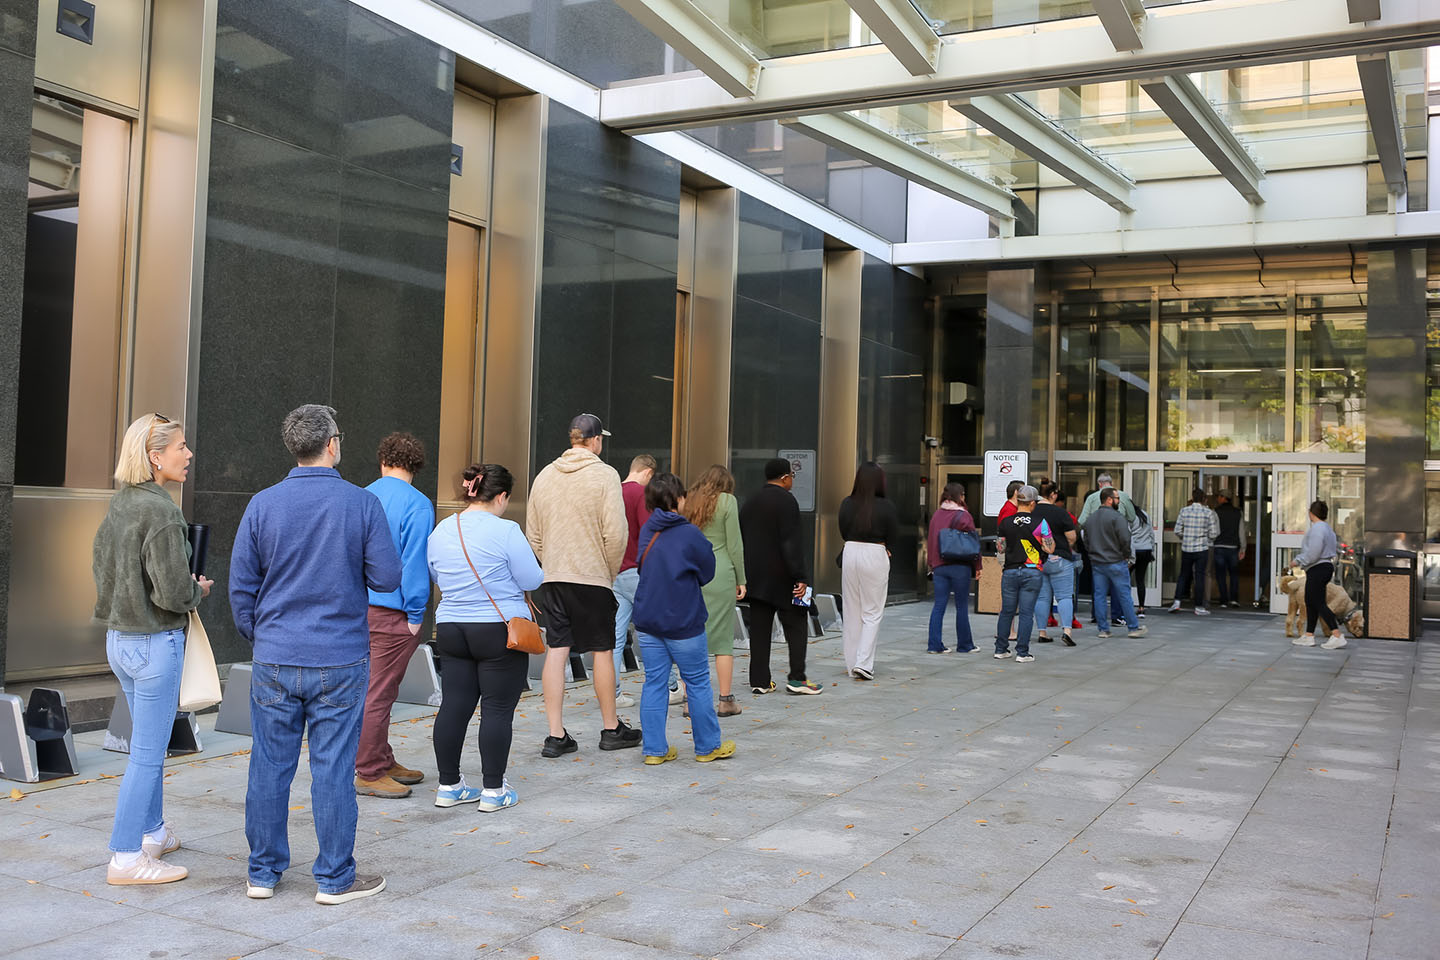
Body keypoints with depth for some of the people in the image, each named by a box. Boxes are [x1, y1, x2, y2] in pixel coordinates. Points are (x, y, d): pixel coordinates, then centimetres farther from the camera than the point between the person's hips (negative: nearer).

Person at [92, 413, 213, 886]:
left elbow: (100, 563, 17)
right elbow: (173, 592, -23)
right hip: (155, 641, -9)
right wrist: (199, 589, -3)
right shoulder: (160, 511, -21)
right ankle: (126, 857, 5)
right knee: (147, 752, -1)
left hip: (119, 637, 9)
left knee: (148, 743, 22)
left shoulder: (119, 503, 6)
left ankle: (151, 831, 35)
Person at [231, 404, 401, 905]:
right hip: (341, 659, -2)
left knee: (270, 766, 11)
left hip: (275, 659, 2)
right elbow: (386, 578, -7)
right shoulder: (362, 503, -8)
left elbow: (241, 585, 3)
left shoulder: (263, 504, -1)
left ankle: (263, 872, 22)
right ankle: (334, 877, 13)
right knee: (333, 769, 4)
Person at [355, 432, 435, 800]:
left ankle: (383, 761, 27)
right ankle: (369, 773, 5)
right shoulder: (417, 504, -11)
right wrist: (416, 614, -10)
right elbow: (415, 562, -15)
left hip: (359, 605, 7)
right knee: (379, 693, -2)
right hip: (391, 609, -7)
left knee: (373, 688, 16)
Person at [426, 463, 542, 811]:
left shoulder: (441, 530, 6)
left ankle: (448, 786, 17)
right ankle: (493, 791, 6)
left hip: (451, 629, 6)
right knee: (497, 709, 1)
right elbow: (532, 580, -11)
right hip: (499, 632, -6)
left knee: (453, 707, 10)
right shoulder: (505, 531, -13)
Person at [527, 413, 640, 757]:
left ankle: (556, 735, 5)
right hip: (592, 577, -5)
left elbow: (533, 533, 13)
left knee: (556, 651, 4)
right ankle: (611, 729, 19)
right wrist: (611, 571, 0)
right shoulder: (604, 474, -7)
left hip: (552, 578, 5)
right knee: (602, 651, 7)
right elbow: (615, 533, -13)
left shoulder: (545, 476, 10)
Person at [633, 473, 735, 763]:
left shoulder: (647, 531, 6)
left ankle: (655, 749, 10)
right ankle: (708, 746, 17)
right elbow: (707, 573, -4)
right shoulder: (689, 534, -13)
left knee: (654, 683, 8)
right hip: (683, 622, -5)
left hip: (647, 622, 5)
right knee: (698, 683, 7)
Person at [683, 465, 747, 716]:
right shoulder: (727, 501, -1)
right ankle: (726, 700, 5)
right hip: (719, 574, -4)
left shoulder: (689, 502, 11)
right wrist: (741, 579, 2)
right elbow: (734, 544, -4)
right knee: (723, 639, 2)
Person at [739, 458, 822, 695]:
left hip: (755, 577, 7)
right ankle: (797, 678, -1)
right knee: (796, 625, 2)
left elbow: (741, 541, 14)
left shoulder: (750, 502, 12)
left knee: (759, 628, 7)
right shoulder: (786, 500, -12)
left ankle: (759, 681, 7)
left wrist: (744, 576, 19)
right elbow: (791, 543, -18)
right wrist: (800, 577, -17)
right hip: (780, 577, -7)